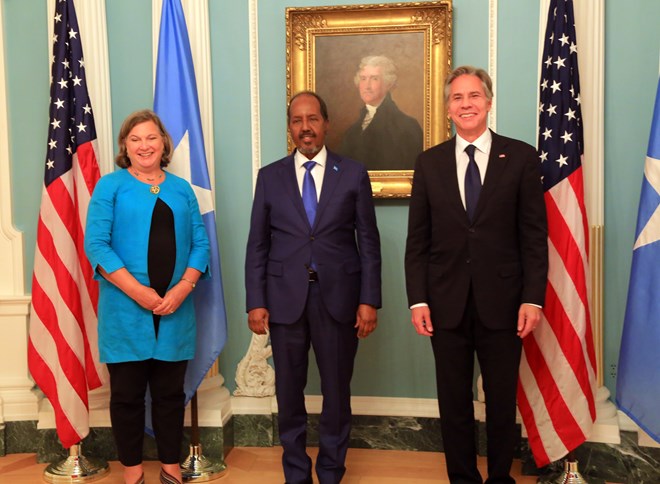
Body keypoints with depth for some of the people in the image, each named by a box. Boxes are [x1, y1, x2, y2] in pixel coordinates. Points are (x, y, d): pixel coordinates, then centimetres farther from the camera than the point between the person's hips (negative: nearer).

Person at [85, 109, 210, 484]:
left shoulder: (181, 188, 11)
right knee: (127, 393, 8)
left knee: (171, 392, 11)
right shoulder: (111, 185, 1)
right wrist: (138, 291, -16)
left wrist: (183, 288, -9)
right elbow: (96, 244, -8)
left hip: (175, 310, 3)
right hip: (126, 310, -2)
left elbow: (200, 242, 7)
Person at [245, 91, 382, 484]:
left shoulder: (353, 174, 4)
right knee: (289, 390, 11)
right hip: (285, 297, 1)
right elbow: (258, 244, 5)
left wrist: (369, 300, -4)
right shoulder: (270, 176, 6)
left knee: (337, 389, 9)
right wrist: (256, 301, -2)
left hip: (338, 296, -1)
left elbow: (369, 242, 2)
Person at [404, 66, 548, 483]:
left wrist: (533, 298, -8)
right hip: (447, 304, 2)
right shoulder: (429, 163, 6)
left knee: (502, 399, 11)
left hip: (502, 303, -1)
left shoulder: (521, 157, 0)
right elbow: (418, 239, 4)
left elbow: (534, 235, -2)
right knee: (454, 401, 11)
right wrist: (418, 299, -3)